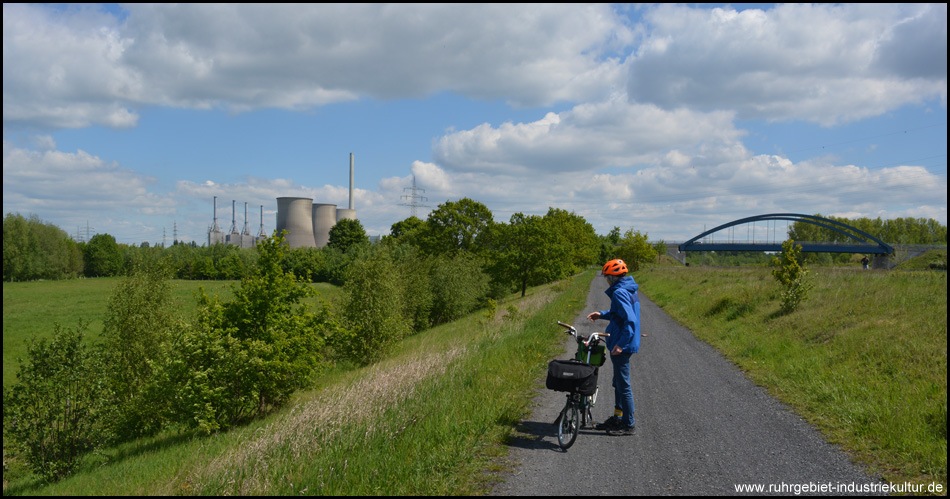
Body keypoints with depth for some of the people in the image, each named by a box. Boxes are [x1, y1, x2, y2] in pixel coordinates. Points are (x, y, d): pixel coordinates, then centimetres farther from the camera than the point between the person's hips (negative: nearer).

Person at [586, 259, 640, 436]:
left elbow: (630, 321, -28)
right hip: (625, 343, 11)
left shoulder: (619, 293, -21)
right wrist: (602, 314, 19)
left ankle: (628, 424, 6)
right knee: (619, 383, 19)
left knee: (623, 385, -2)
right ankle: (618, 418, 29)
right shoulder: (629, 290, 11)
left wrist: (620, 344, -29)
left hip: (621, 346, -11)